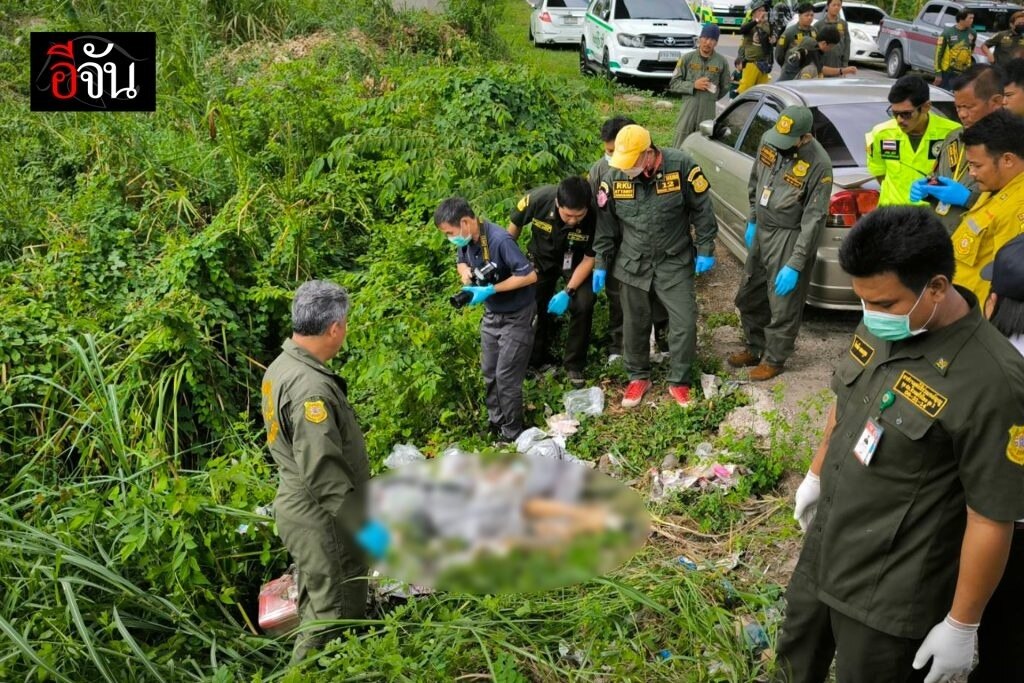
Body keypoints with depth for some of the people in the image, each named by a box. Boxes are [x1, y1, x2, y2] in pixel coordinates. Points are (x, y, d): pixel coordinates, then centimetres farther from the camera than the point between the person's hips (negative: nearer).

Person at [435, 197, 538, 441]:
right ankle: (495, 424, 33)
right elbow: (462, 261, 14)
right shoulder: (467, 240, -8)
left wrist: (491, 290, -29)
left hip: (515, 316, -7)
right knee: (489, 374, 15)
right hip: (491, 314, 7)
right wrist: (465, 272, -10)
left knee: (506, 378, -2)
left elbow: (530, 275, -29)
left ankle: (512, 435, 15)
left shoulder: (500, 240, -31)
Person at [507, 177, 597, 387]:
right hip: (541, 258, 1)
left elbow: (589, 259, -19)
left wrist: (568, 292, -27)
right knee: (534, 306, 7)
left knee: (583, 304, -19)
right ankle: (537, 358, 34)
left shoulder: (594, 217, -34)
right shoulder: (538, 198, -34)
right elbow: (514, 226, -11)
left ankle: (574, 365, 0)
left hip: (575, 261, -1)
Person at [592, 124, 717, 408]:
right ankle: (639, 377, 32)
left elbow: (702, 209, -6)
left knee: (685, 323, -1)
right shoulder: (614, 177, -9)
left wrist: (705, 249, -5)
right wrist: (601, 264, 4)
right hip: (632, 265, 2)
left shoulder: (681, 166, -17)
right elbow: (606, 224, 2)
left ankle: (679, 382, 18)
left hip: (675, 262, -2)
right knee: (634, 325, 11)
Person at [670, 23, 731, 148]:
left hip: (708, 111, 1)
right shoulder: (687, 58, 2)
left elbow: (725, 87, 17)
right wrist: (693, 85, -10)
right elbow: (673, 84, 1)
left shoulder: (721, 62, 5)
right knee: (680, 146, -1)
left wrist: (711, 97, 11)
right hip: (688, 108, -1)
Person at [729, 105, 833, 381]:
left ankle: (774, 359, 22)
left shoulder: (818, 164, -23)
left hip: (789, 237, -7)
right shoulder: (769, 140, -4)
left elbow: (814, 218, -21)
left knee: (783, 304, 3)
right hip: (762, 230, 7)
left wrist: (795, 265, -21)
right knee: (748, 296, 18)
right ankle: (755, 348, 37)